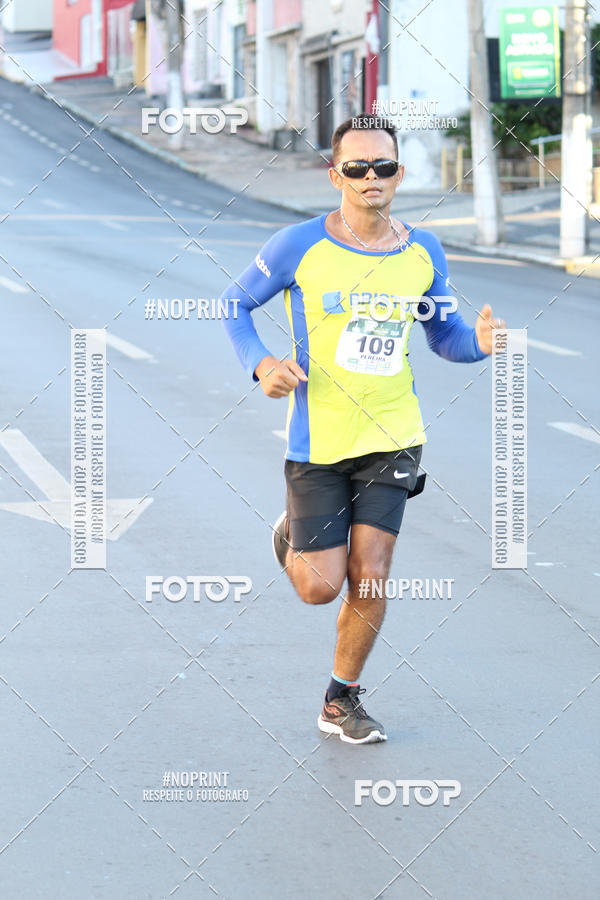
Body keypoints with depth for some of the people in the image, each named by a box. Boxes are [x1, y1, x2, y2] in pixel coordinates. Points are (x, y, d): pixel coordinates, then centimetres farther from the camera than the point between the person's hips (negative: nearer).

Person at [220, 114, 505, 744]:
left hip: (391, 437, 2)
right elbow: (234, 305, 3)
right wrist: (261, 365, -15)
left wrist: (478, 342, -10)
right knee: (320, 587, -2)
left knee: (369, 579, -3)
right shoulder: (300, 245, -9)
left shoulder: (423, 253, 3)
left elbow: (444, 335, 14)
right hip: (318, 439, -2)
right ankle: (292, 535, 35)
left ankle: (342, 702, 18)